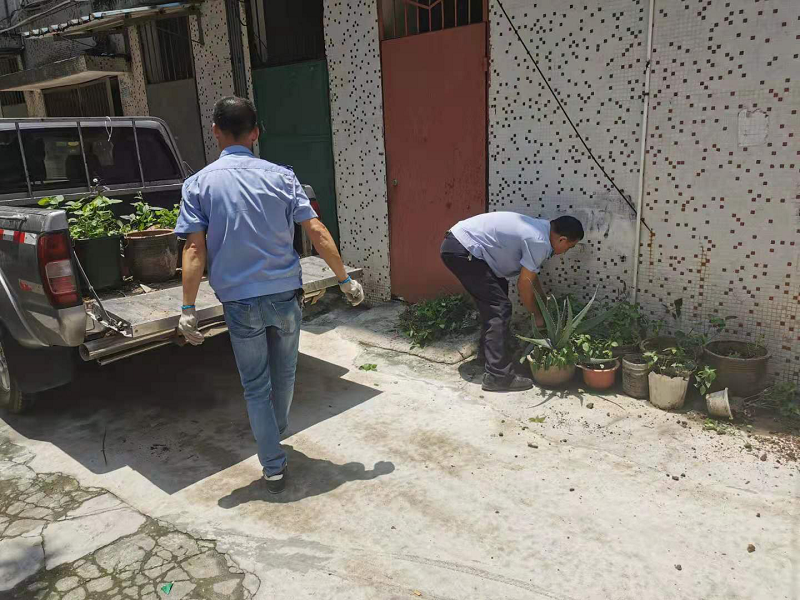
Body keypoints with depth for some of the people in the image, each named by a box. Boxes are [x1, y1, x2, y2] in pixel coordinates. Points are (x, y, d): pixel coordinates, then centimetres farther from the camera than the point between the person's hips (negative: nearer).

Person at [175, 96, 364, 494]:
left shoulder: (199, 184, -3)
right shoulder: (280, 176, -2)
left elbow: (195, 248, -10)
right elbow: (316, 232, -6)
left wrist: (188, 308, -7)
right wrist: (345, 280, 0)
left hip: (240, 301, -1)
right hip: (284, 294, 2)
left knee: (255, 386, 13)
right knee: (284, 374, 24)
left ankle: (273, 466, 19)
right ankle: (276, 434, 48)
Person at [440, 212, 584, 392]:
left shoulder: (538, 229, 14)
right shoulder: (539, 242, -15)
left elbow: (531, 273, 25)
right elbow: (524, 283, -9)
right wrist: (537, 314, 5)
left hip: (459, 243, 11)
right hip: (462, 250, -11)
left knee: (493, 303, 22)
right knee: (500, 308, -9)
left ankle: (486, 353, 36)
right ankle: (498, 376, -8)